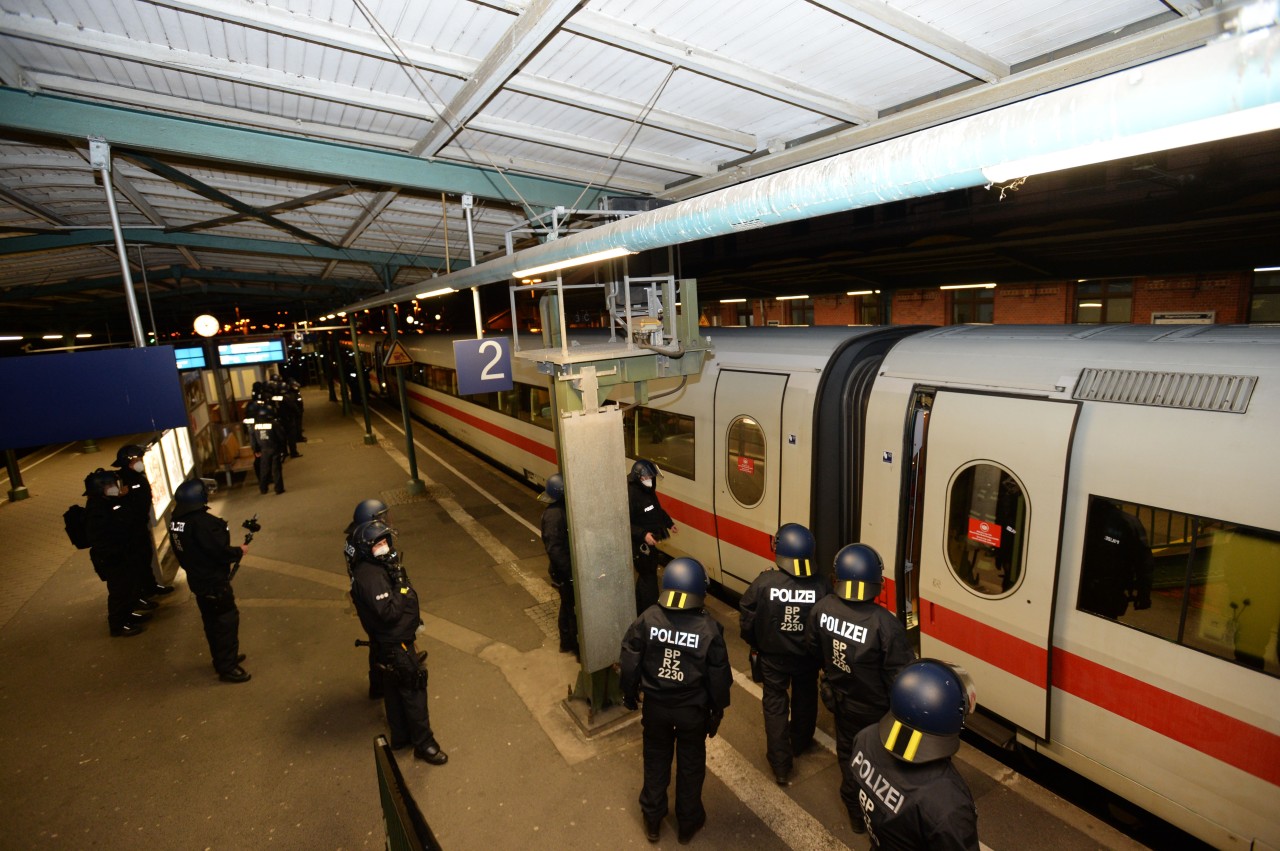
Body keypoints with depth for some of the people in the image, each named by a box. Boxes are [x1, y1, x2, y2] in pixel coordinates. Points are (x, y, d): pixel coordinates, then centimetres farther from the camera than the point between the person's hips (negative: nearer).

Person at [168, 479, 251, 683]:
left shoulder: (175, 522, 1)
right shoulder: (202, 522, -28)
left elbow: (186, 552, 11)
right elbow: (221, 551, -27)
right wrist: (240, 551, -8)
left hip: (197, 580, 9)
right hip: (214, 582, -9)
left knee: (212, 621, 21)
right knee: (227, 620, 2)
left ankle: (223, 658, 35)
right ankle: (227, 667, 9)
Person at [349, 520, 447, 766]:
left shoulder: (383, 566, 1)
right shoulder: (370, 577, -30)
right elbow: (389, 612, -33)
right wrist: (401, 586, -28)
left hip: (390, 642, 10)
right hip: (395, 645, -10)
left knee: (394, 689, 23)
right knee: (414, 689, 4)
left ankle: (401, 735, 42)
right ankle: (423, 743, 19)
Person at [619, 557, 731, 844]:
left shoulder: (647, 619, -19)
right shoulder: (708, 629, -22)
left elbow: (629, 663, -9)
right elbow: (719, 677, -12)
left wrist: (629, 694, 8)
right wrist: (718, 709, 5)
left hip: (655, 705, 1)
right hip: (693, 710, -1)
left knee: (655, 761, 24)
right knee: (690, 764, 23)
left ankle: (652, 820, 43)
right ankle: (688, 823, 43)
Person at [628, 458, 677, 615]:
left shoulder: (648, 490, 5)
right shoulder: (630, 494, -25)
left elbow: (657, 509, 23)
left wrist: (669, 523, 19)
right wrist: (643, 534, -35)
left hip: (651, 543, 10)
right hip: (641, 546, -10)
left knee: (645, 576, 22)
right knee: (648, 578, -2)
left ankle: (641, 611, 38)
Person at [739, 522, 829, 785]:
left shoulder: (764, 583, -26)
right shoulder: (821, 586, -22)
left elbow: (746, 622, -15)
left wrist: (756, 645, 6)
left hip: (772, 657, -2)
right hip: (808, 657, 2)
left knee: (775, 705, 17)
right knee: (805, 699, 27)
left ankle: (781, 765, 22)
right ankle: (801, 742, 50)